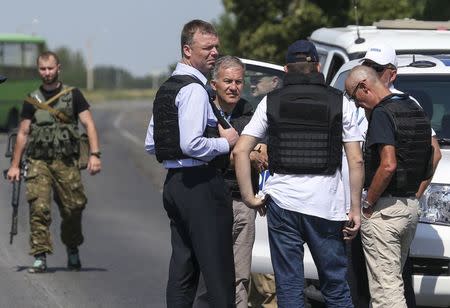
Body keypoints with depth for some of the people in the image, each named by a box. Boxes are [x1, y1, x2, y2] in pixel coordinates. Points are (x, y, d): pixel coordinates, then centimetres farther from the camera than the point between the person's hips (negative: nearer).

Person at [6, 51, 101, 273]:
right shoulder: (32, 100, 12)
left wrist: (94, 154, -12)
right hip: (38, 162, 1)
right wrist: (15, 165, 11)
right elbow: (22, 133, 15)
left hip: (66, 162, -1)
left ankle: (72, 251, 24)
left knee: (73, 208, 1)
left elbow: (88, 124, 1)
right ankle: (40, 257, -11)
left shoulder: (73, 95, 7)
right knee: (39, 208, -13)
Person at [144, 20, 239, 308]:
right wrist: (225, 143, -10)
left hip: (174, 184, 10)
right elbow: (191, 144, -24)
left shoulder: (165, 89, 17)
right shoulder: (194, 90, -13)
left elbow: (151, 145, 21)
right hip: (201, 184, -10)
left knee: (182, 269, 11)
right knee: (219, 273, -7)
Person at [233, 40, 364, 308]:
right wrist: (355, 209, 3)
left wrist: (249, 197, 3)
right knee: (336, 286, 10)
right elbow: (356, 160, -1)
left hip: (282, 203, 0)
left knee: (289, 286, 6)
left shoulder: (271, 102, 4)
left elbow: (240, 151, -3)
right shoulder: (339, 102, 2)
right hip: (326, 205, 0)